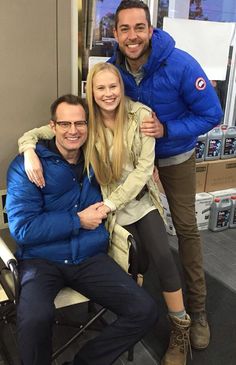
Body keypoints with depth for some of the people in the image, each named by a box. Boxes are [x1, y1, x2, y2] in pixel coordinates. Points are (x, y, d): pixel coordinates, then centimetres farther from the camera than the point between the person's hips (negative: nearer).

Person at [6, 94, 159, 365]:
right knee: (35, 318, -34)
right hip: (41, 260, -4)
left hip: (91, 257, 4)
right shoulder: (26, 165, -5)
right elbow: (22, 227, -13)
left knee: (145, 311, -13)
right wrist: (79, 220, -10)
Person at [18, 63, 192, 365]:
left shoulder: (141, 115, -11)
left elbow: (144, 168, -13)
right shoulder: (84, 120, -9)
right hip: (110, 205, 0)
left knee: (162, 257, -11)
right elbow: (35, 133, -5)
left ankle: (181, 328, 10)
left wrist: (110, 203, -19)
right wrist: (29, 150, -29)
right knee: (139, 261, -1)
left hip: (142, 199, 1)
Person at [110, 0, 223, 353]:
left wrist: (166, 129, -32)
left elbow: (211, 114, -20)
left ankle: (197, 307, 15)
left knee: (186, 227, 0)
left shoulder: (181, 65, -26)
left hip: (175, 155, -3)